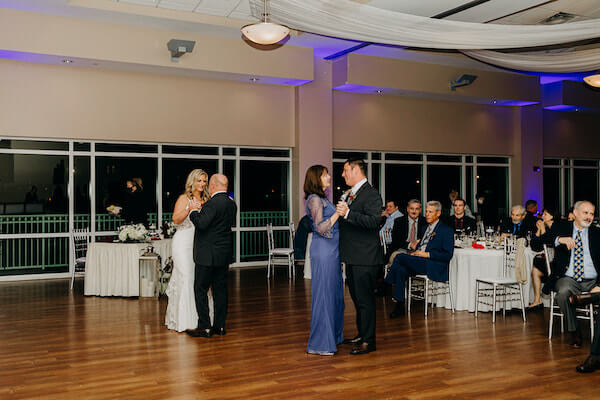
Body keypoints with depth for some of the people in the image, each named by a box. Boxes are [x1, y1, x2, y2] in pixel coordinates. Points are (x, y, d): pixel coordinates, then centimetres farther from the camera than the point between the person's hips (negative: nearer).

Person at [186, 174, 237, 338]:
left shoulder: (213, 203, -18)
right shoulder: (232, 203, 8)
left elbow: (202, 223, -26)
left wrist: (194, 211, -8)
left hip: (208, 255, -8)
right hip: (225, 254, 8)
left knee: (201, 289, 1)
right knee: (220, 289, 12)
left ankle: (204, 327, 3)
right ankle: (219, 326, 18)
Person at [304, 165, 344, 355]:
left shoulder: (322, 198, 17)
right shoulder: (314, 199, -12)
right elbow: (321, 228, -20)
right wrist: (338, 212, -19)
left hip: (331, 251, 10)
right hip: (323, 252, -10)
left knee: (333, 293, 16)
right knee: (323, 294, -4)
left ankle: (332, 335, 28)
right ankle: (320, 343, 4)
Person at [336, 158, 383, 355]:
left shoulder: (371, 194, -13)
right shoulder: (349, 194, 16)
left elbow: (373, 221, -26)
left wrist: (347, 213, -31)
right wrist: (339, 213, 9)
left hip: (365, 258, -10)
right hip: (352, 257, 10)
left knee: (365, 299, -2)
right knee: (357, 298, 19)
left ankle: (368, 341, 8)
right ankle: (361, 334, 32)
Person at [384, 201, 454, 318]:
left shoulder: (446, 230, 1)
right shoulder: (425, 228, 25)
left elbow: (448, 255, -8)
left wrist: (427, 254, -15)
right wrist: (416, 250, 4)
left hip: (434, 267, -7)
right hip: (420, 264, 7)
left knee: (400, 257, -24)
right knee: (401, 270, -25)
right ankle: (399, 307, -23)